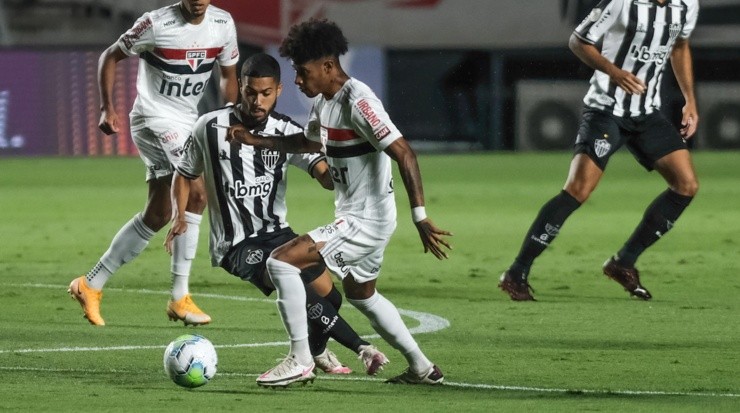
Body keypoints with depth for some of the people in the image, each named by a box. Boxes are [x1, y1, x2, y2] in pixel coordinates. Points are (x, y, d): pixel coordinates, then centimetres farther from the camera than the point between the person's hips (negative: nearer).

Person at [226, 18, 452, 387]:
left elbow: (404, 154, -26)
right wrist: (256, 141, 21)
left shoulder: (358, 103, -22)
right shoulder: (324, 101, 8)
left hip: (366, 221, -11)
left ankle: (300, 361, -9)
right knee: (361, 295, 27)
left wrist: (420, 218, -30)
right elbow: (309, 142, 30)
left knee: (280, 262, -17)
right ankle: (421, 367, 38)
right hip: (354, 218, 11)